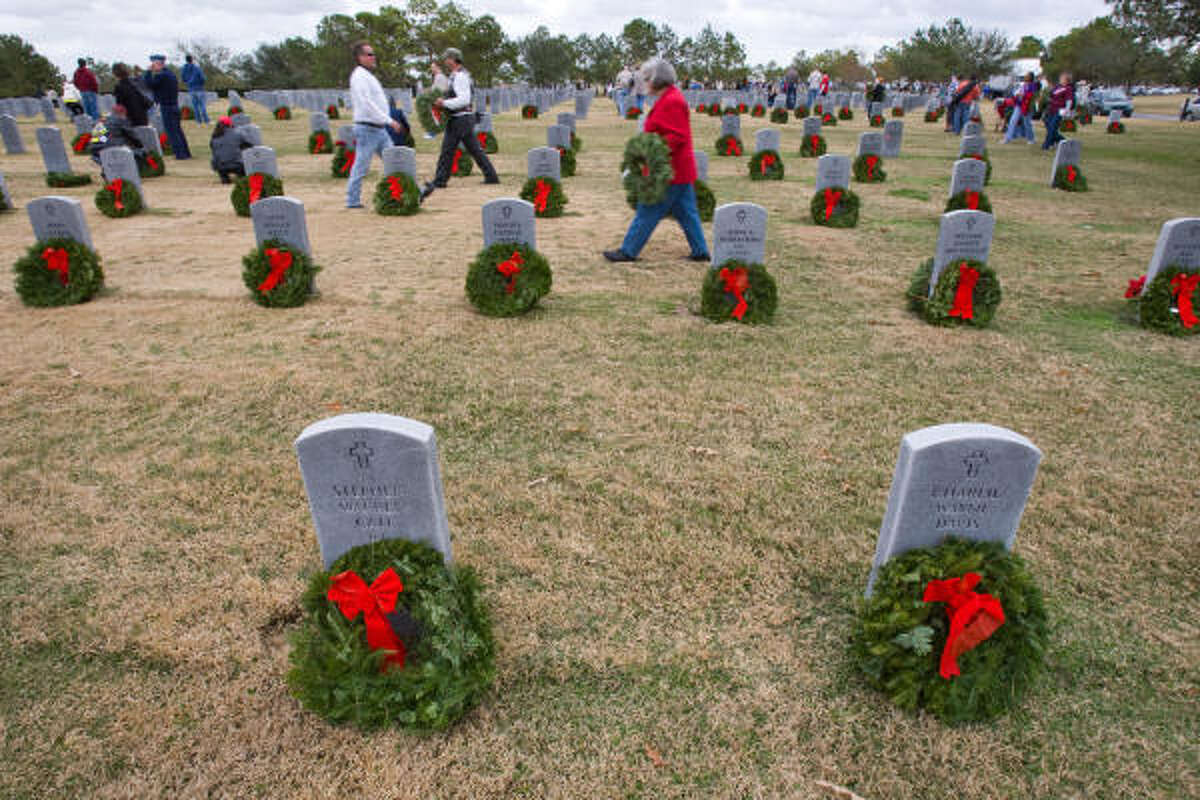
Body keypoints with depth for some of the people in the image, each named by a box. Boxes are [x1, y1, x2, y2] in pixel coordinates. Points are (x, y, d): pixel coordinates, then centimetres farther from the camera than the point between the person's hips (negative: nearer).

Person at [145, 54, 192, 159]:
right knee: (177, 130, 14)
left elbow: (149, 85, -11)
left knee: (171, 131, -5)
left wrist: (150, 71, -5)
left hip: (167, 107, -9)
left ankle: (180, 154, -5)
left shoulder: (161, 76, -15)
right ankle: (185, 152, 17)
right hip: (175, 106, 9)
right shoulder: (171, 74, 13)